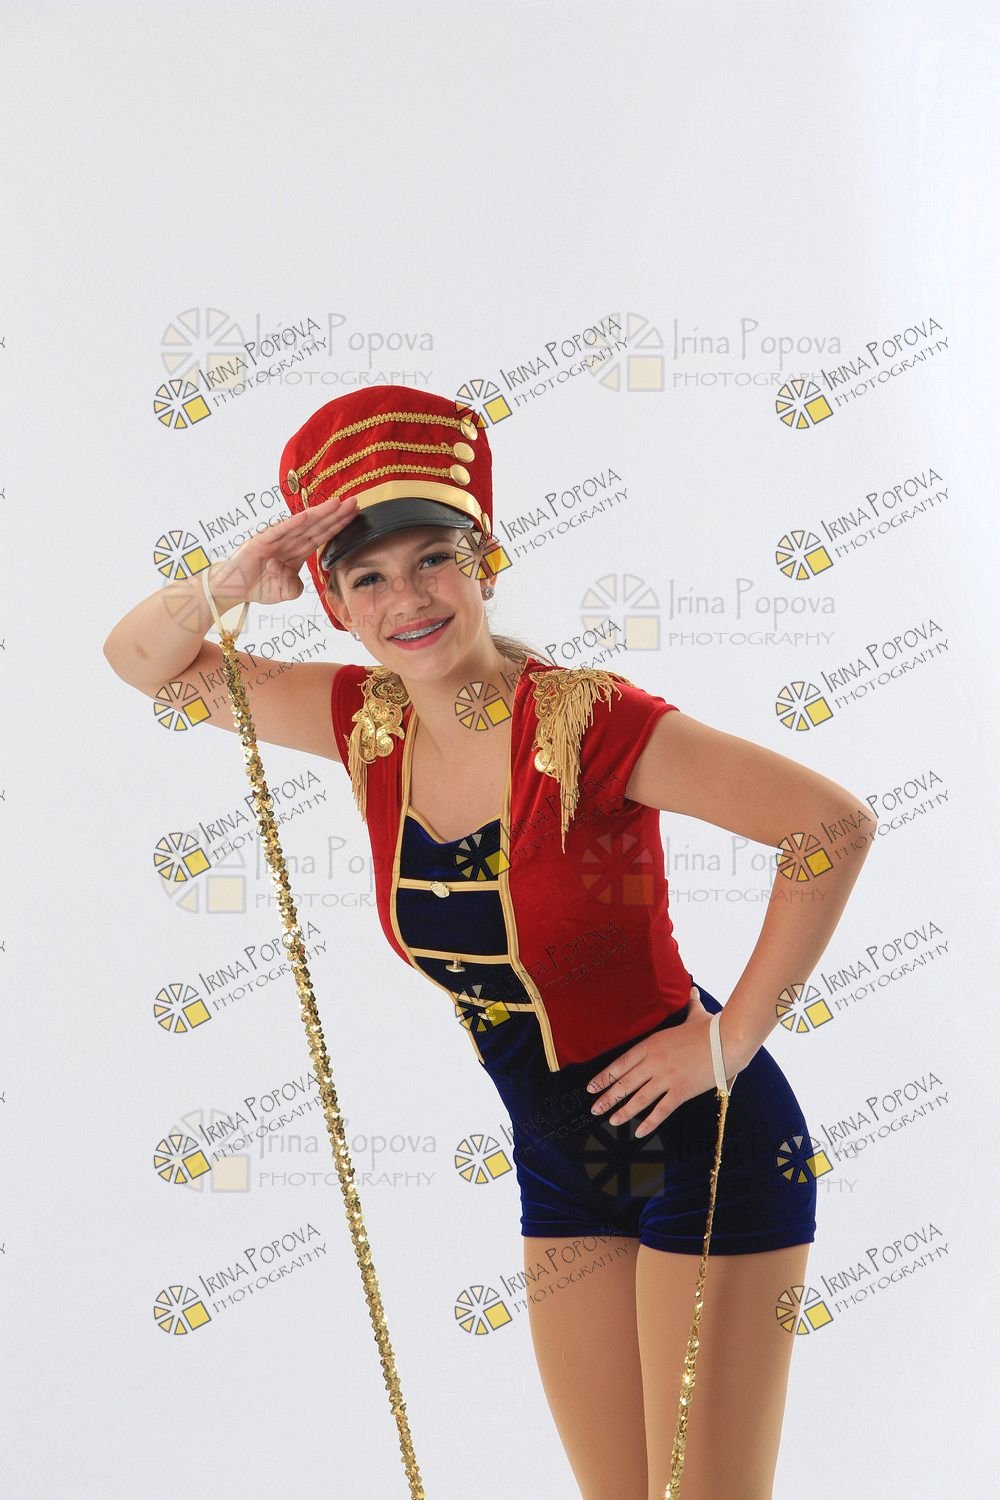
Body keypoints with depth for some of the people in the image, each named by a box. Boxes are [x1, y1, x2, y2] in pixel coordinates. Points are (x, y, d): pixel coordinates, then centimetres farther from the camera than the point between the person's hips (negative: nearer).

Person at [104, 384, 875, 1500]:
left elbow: (831, 825, -24)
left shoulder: (583, 720, -21)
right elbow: (144, 662, 6)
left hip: (706, 1149, -6)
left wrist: (732, 1040, -19)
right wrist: (228, 585, -16)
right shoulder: (370, 723, -2)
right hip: (561, 1162, 6)